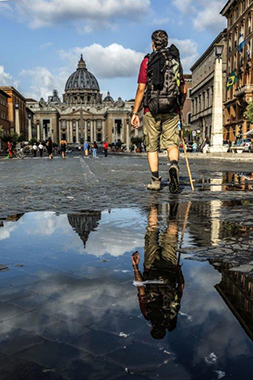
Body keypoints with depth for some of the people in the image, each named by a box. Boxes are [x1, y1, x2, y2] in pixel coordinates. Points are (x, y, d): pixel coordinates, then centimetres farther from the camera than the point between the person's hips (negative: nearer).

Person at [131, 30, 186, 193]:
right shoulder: (176, 61, 11)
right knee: (172, 143, 2)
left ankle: (156, 180, 7)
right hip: (172, 111, 2)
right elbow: (184, 90, 12)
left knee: (152, 147, 8)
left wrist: (135, 113, 0)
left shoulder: (147, 61, 1)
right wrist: (180, 107, 28)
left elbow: (141, 89, -4)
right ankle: (174, 165, -27)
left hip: (152, 109, -2)